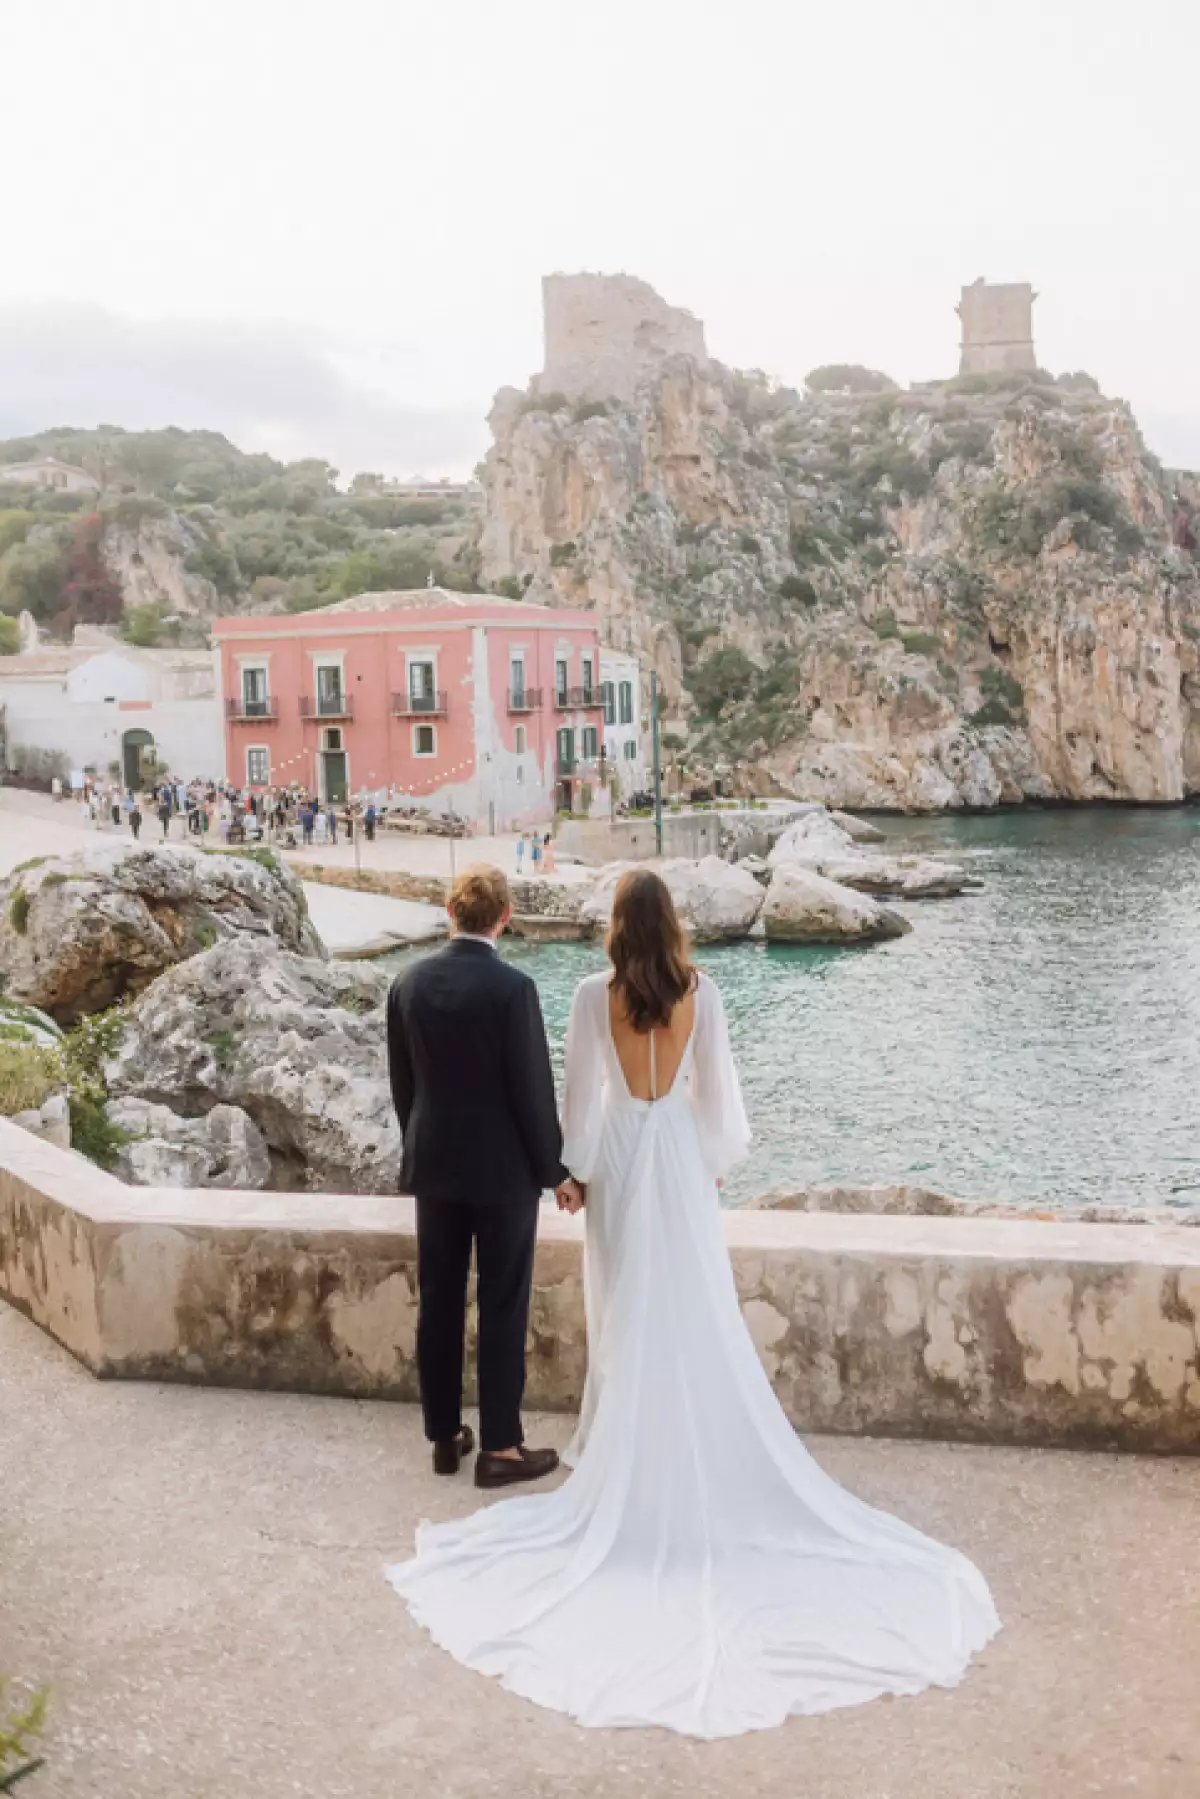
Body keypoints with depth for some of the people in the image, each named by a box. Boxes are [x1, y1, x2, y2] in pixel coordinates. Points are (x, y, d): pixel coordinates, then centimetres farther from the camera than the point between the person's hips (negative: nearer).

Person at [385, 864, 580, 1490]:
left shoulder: (408, 982, -2)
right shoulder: (512, 987, -18)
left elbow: (402, 1082, 7)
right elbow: (533, 1089, -15)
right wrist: (556, 1170, -3)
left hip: (434, 1166, 5)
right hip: (504, 1169, -5)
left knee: (438, 1304, 13)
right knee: (503, 1310, 5)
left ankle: (445, 1437, 25)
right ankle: (499, 1448, 14)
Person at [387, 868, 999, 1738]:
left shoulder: (594, 993, -10)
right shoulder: (700, 991, -7)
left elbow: (581, 1089, -5)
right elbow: (717, 1083, -1)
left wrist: (574, 1169, 7)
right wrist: (717, 1158, 14)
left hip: (619, 1158, -1)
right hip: (681, 1155, 1)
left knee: (629, 1312, 9)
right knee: (699, 1315, 8)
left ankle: (630, 1448, 18)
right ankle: (707, 1453, 16)